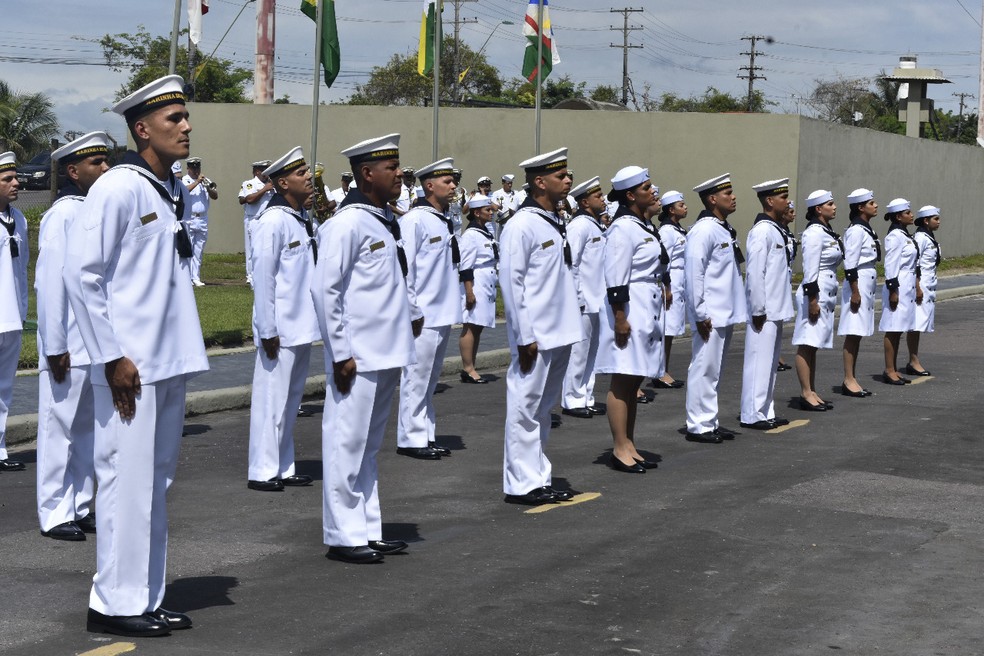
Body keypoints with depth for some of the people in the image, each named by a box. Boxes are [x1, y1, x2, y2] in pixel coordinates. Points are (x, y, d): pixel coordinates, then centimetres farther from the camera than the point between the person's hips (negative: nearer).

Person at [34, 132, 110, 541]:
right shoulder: (63, 215, -13)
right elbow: (50, 283, -15)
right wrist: (55, 347, -15)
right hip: (69, 347, -7)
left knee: (87, 427, 14)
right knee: (60, 429, 1)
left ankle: (80, 508, 23)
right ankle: (55, 515, 8)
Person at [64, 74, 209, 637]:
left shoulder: (176, 192, 12)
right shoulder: (118, 189, -12)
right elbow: (81, 273, -15)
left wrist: (186, 343, 15)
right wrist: (112, 356, -16)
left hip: (172, 362, 8)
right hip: (132, 367, -8)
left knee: (157, 481, 13)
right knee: (128, 480, -3)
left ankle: (148, 598, 21)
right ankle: (116, 604, 6)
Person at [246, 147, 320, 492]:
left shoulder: (305, 220, 10)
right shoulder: (273, 221, -15)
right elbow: (262, 278, -16)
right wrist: (268, 330, -16)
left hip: (302, 327, 9)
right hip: (281, 330, -9)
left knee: (291, 398, 15)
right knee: (272, 399, -1)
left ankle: (283, 468, 24)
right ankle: (262, 472, 7)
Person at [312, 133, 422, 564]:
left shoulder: (386, 221, 12)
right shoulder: (348, 223, -15)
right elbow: (325, 289, -17)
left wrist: (412, 314, 19)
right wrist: (340, 352, -17)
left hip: (387, 353, 9)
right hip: (358, 357, -9)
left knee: (369, 445, 15)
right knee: (348, 444, -1)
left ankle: (368, 529, 23)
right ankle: (344, 537, 6)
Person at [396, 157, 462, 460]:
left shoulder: (446, 221, 13)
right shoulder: (415, 220, -13)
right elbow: (403, 267, -14)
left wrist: (453, 305, 17)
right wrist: (409, 310, -15)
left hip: (443, 313, 9)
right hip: (423, 315, -9)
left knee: (430, 378, 15)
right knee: (416, 377, -3)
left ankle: (426, 435, 22)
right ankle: (410, 439, 4)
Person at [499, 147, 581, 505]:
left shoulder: (555, 223, 13)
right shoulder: (522, 225, -14)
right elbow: (511, 283, -16)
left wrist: (568, 326, 14)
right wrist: (525, 337, -17)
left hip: (559, 333, 9)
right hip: (536, 336, -9)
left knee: (542, 408, 15)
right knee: (525, 408, -1)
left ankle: (538, 478, 23)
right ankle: (521, 484, 5)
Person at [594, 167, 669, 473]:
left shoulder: (644, 225, 15)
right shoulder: (623, 228, -15)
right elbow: (615, 278, -19)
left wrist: (664, 287, 23)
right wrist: (620, 318, -20)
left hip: (648, 310, 10)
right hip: (630, 310, -10)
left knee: (633, 382, 12)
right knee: (622, 381, -4)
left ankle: (629, 446, 18)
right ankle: (620, 450, 0)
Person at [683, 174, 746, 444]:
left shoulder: (726, 229, 13)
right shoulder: (704, 230, -15)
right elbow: (694, 273, -19)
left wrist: (734, 310, 16)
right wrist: (700, 314, -18)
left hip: (726, 313, 9)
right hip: (711, 316, -9)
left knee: (715, 370, 15)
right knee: (705, 369, -4)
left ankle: (710, 422, 22)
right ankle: (698, 426, 2)